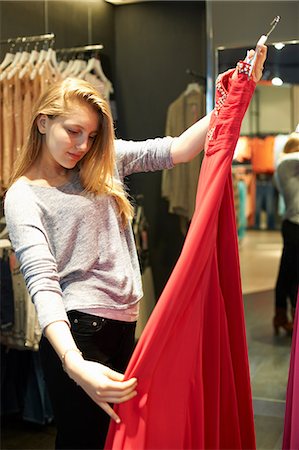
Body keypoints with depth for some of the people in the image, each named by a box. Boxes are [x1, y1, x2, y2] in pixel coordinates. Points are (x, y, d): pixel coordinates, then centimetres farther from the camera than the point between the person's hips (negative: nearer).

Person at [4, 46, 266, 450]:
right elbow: (42, 282, -20)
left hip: (124, 326, 6)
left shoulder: (104, 163, 9)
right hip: (76, 333, -6)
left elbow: (176, 150, 0)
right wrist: (74, 363, -34)